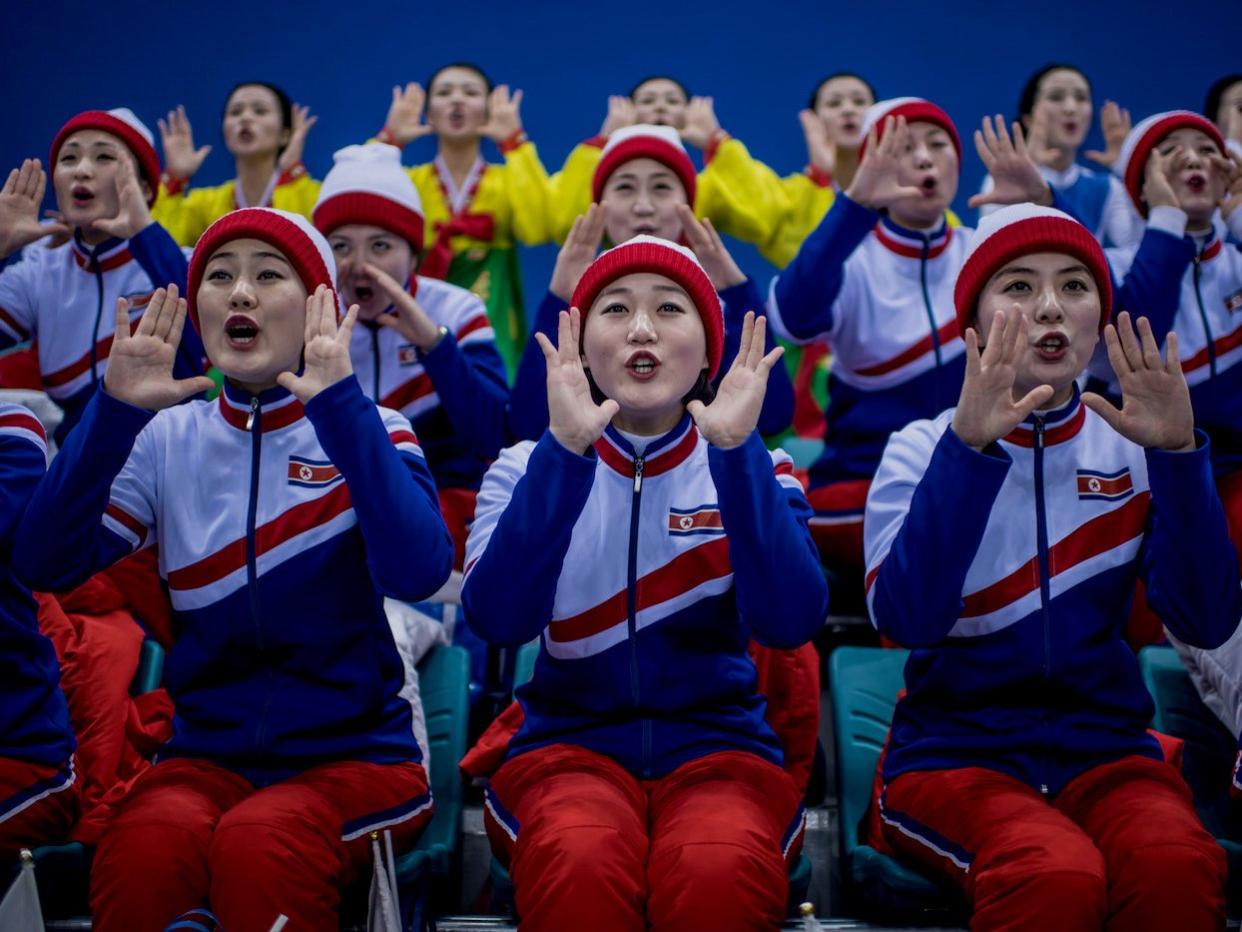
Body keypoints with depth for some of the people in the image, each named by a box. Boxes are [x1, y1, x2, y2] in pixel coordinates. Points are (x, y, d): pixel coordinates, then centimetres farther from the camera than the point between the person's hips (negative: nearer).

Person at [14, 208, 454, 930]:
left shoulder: (365, 433, 0)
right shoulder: (167, 439, 8)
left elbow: (418, 571, -21)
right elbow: (47, 565, -6)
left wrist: (339, 403, -24)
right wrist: (116, 411, -14)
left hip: (356, 754, -2)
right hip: (209, 755, 2)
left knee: (258, 843, -33)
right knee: (144, 847, -31)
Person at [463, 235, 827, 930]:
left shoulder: (753, 470, 6)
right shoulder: (528, 469, 6)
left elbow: (792, 621, -13)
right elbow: (497, 618, -14)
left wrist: (735, 451, -21)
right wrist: (566, 451, -21)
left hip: (719, 747, 1)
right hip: (570, 745, 0)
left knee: (717, 871, -34)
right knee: (579, 864, -36)